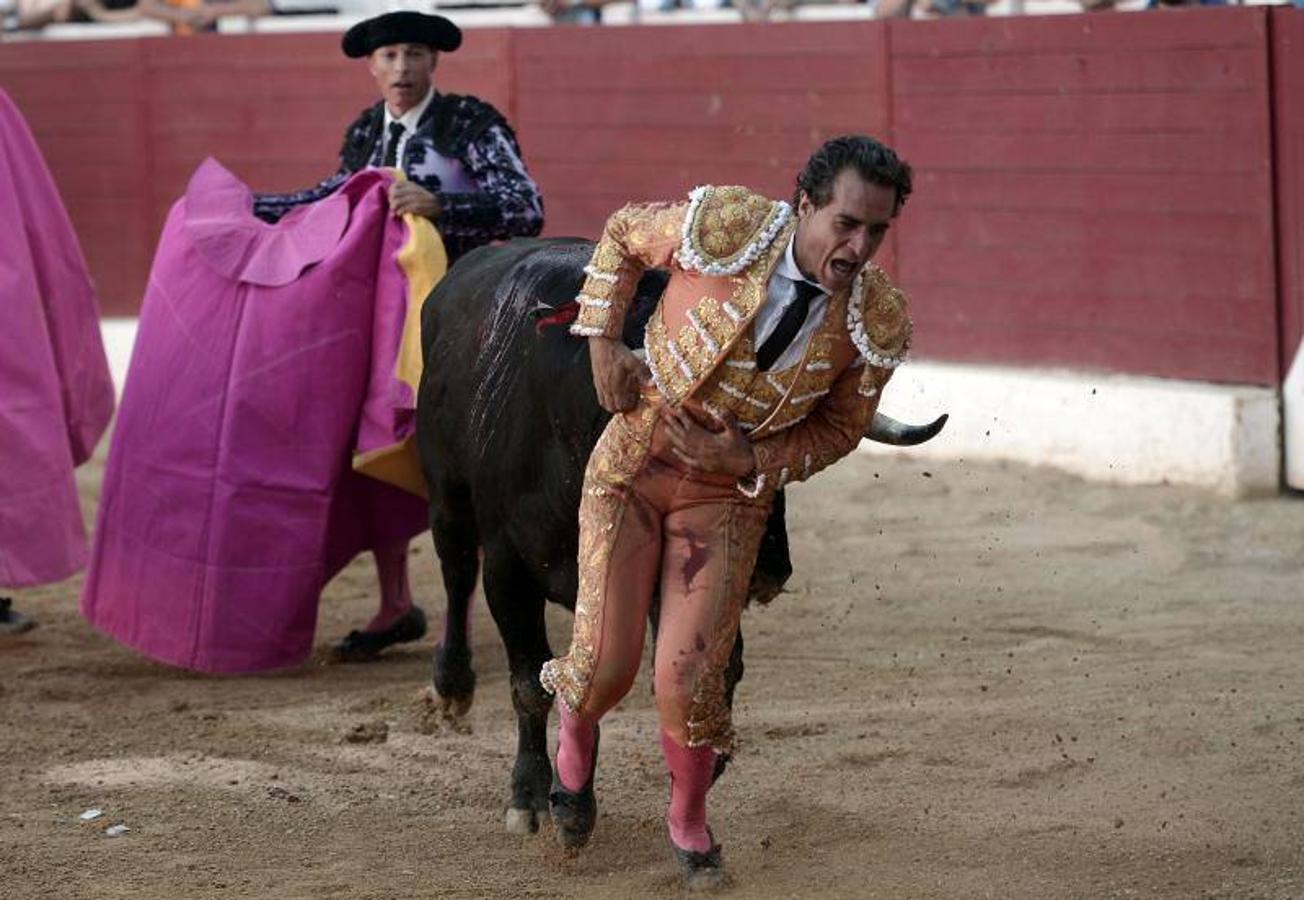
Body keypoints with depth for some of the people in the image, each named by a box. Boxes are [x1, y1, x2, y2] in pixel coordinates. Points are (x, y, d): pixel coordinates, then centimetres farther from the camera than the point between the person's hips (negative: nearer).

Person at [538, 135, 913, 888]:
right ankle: (577, 735, 37)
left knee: (689, 677, -8)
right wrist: (603, 346, -8)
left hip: (731, 493, 1)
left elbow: (839, 429, 0)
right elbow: (623, 235, -1)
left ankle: (689, 820, 22)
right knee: (605, 665, -2)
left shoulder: (877, 324, -17)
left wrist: (747, 460, -16)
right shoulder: (723, 226, -23)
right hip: (631, 465, 0)